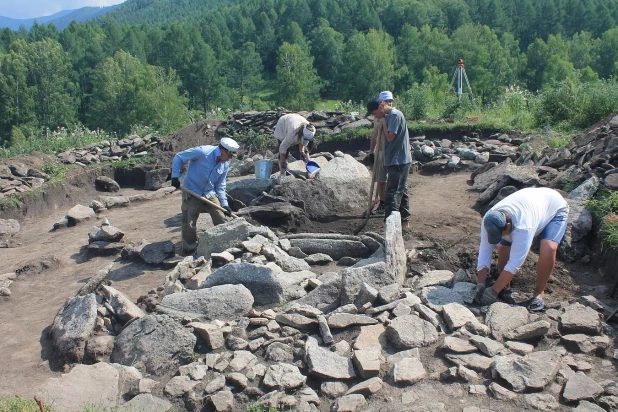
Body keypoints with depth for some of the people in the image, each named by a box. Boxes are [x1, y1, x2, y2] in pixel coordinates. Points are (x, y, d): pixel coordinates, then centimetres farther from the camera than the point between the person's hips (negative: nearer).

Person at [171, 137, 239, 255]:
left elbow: (220, 186, 4)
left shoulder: (225, 165, -4)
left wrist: (224, 204, -3)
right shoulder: (202, 152, -24)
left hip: (210, 193, 5)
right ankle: (189, 250, 17)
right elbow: (178, 157, -13)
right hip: (191, 193, -5)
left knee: (221, 220, 5)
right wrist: (175, 176, -18)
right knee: (189, 224, -1)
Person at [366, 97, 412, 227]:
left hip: (398, 161, -10)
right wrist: (383, 122, 5)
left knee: (392, 193, -10)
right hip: (398, 161, 10)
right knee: (401, 191, 15)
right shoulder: (389, 116, 13)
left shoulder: (395, 115, -16)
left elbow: (390, 137, -20)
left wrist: (383, 123, -9)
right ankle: (404, 220, 24)